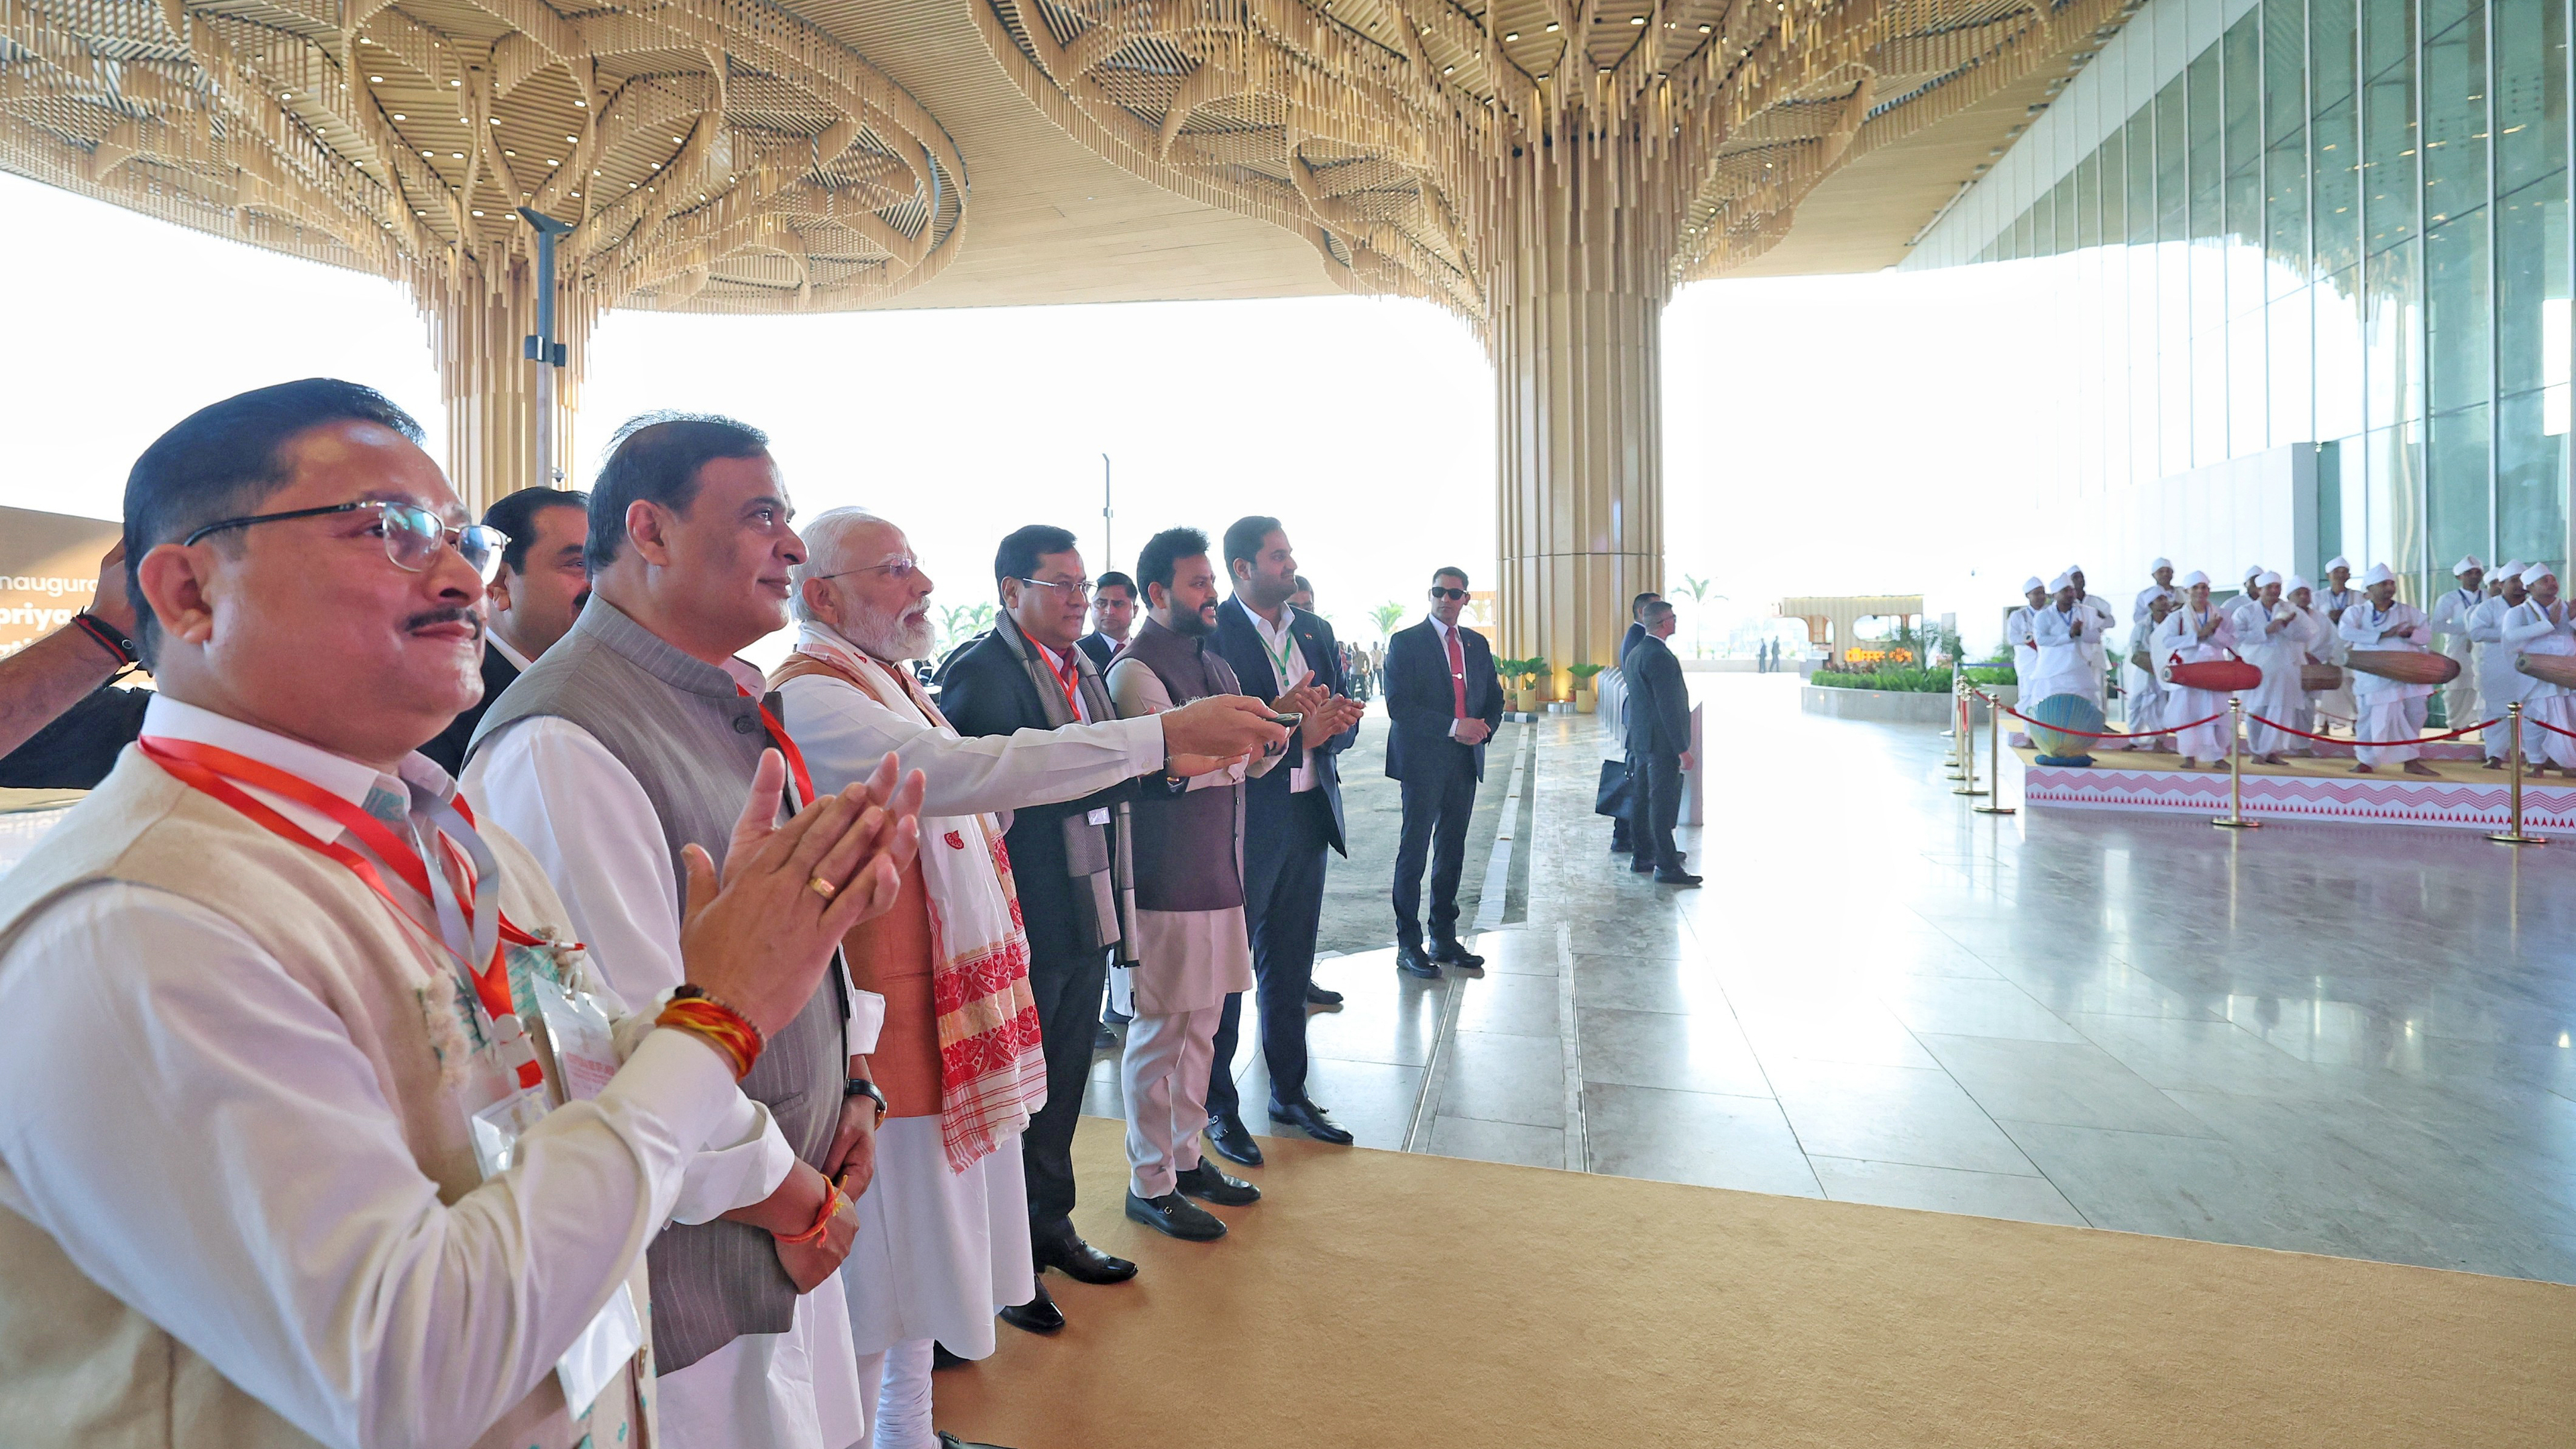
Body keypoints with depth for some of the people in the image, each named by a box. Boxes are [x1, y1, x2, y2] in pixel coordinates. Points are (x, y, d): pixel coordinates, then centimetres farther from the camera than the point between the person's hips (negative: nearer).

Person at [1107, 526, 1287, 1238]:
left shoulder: (1215, 664, 14)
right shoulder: (1135, 669, -12)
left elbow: (1248, 762, 16)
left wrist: (1291, 727, -2)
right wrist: (1272, 714, -23)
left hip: (1220, 871, 8)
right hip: (1168, 879, -8)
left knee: (1201, 1026, 17)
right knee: (1161, 1031, 2)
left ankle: (1186, 1157, 32)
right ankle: (1150, 1185, 16)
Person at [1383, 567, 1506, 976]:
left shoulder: (1477, 644, 13)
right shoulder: (1405, 642, -5)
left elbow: (1495, 697, 20)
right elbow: (1398, 705, -13)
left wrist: (1484, 728, -2)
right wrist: (1453, 726, -18)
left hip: (1465, 761, 6)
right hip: (1423, 762, -6)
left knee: (1452, 852, 12)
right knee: (1414, 853, -1)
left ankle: (1444, 937, 22)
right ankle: (1408, 945, 6)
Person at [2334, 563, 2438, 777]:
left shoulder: (2408, 612, 11)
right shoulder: (2357, 611, 2)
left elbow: (2427, 633, 4)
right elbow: (2345, 632, -16)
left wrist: (2409, 633, -18)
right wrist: (2382, 635, -19)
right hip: (2375, 676, -3)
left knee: (2415, 715, 3)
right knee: (2372, 717, -2)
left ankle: (2411, 761, 16)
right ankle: (2365, 761, 11)